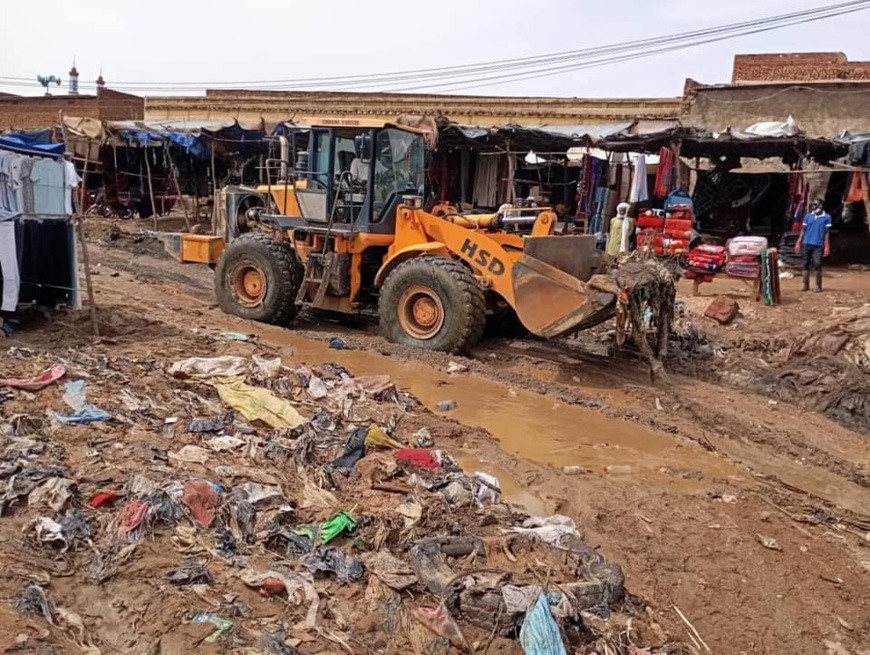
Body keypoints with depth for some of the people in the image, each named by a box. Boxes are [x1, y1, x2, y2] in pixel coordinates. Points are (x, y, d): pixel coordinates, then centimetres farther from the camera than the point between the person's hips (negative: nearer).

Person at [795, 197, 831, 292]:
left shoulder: (827, 217, 0)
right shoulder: (808, 216, 7)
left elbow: (827, 233, 1)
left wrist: (827, 247, -5)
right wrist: (798, 243, 4)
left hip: (818, 245, -3)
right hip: (806, 244, 3)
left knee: (817, 265, -6)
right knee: (806, 264, 5)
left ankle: (818, 286, 3)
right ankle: (805, 285, 12)